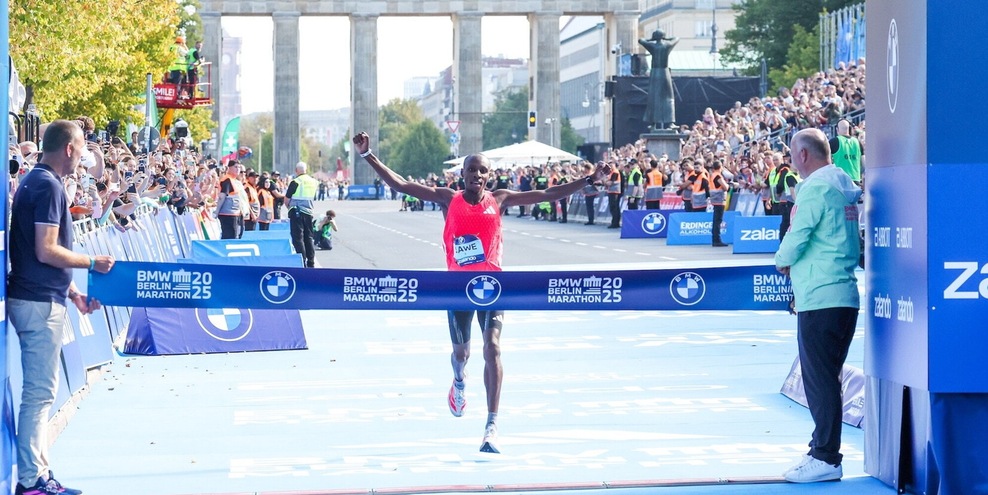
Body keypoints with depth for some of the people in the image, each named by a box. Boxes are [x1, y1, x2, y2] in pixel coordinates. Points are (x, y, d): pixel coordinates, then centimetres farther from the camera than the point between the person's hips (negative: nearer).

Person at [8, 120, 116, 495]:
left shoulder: (35, 181, 16)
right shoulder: (48, 186, -15)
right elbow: (46, 251, -21)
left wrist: (74, 293, 21)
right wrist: (92, 263, -8)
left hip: (36, 298, 10)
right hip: (39, 303, -10)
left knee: (39, 391, 13)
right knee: (39, 391, -6)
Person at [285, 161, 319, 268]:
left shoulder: (296, 182, -11)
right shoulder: (313, 181, 6)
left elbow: (286, 199, -7)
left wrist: (290, 207, 13)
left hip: (296, 212, -6)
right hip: (308, 212, 6)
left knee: (298, 238, -3)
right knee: (308, 238, 14)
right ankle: (311, 262, 15)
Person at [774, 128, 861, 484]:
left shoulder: (816, 186, -12)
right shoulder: (846, 184, 16)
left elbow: (797, 236, -14)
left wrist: (783, 261, 6)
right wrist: (796, 262, 14)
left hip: (819, 297, -9)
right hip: (845, 295, 9)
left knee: (819, 378, -5)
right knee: (826, 377, 15)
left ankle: (826, 458, -4)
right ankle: (823, 449, 21)